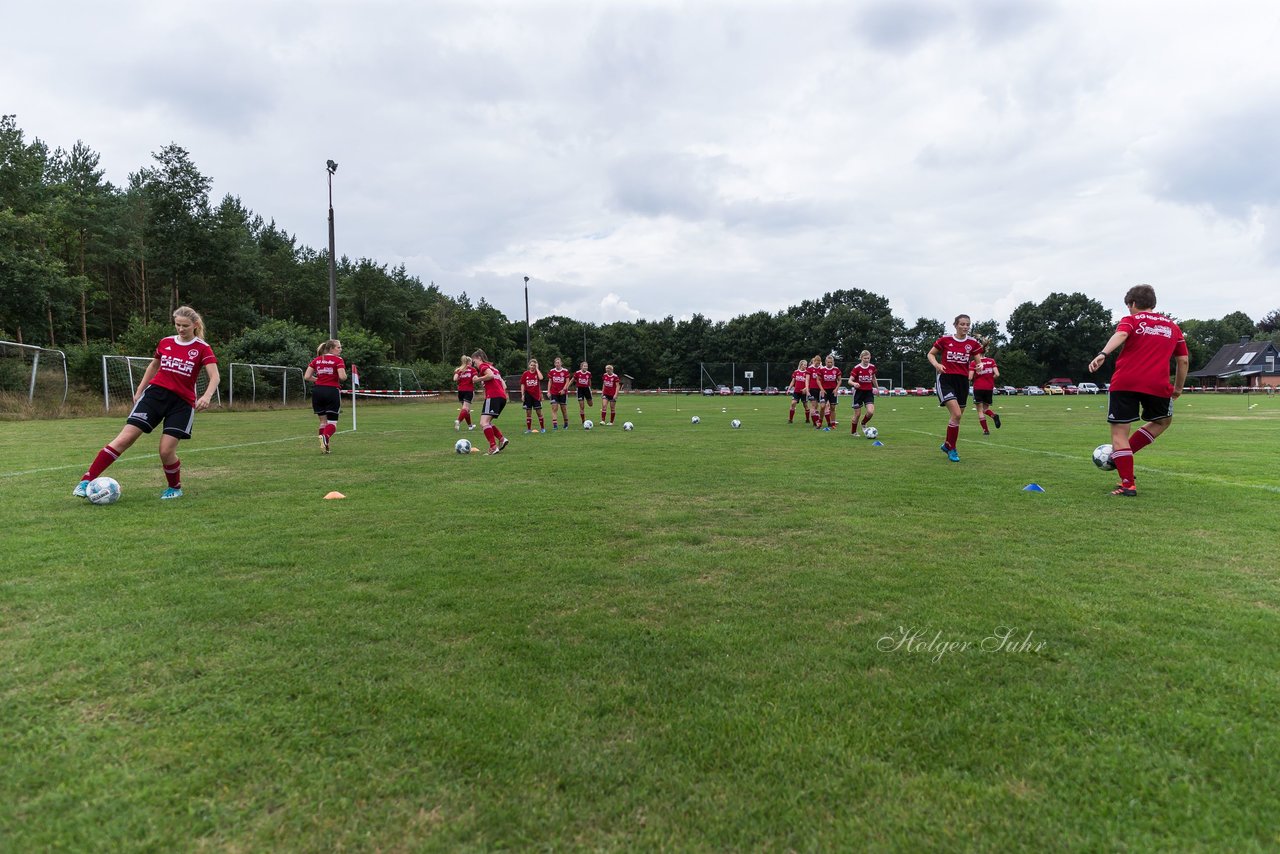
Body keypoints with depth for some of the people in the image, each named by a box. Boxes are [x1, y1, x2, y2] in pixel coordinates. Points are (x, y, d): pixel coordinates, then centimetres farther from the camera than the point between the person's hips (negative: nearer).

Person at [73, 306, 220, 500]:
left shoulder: (202, 349, -4)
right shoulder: (165, 343, 8)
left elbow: (215, 377, -15)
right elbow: (154, 366, 25)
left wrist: (206, 396, -33)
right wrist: (139, 390, 23)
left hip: (182, 402, -3)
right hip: (155, 393, 3)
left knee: (166, 451, -9)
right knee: (124, 438, -9)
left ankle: (175, 488, 17)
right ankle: (86, 480, -4)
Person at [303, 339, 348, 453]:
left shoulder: (316, 360, 11)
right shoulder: (338, 360, -4)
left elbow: (306, 377, 5)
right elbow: (342, 377, -18)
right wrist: (345, 377, 4)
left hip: (317, 391, 5)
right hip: (332, 391, -5)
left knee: (323, 420, 16)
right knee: (332, 422, 2)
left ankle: (324, 445, 11)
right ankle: (325, 437, -27)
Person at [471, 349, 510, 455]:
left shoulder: (483, 365, 5)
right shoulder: (493, 367, 30)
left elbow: (491, 375, -17)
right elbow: (504, 385, 24)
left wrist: (478, 379, -5)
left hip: (493, 396, -9)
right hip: (502, 397, 9)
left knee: (483, 423, -16)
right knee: (486, 422, 17)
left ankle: (493, 447, -26)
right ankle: (502, 439, 4)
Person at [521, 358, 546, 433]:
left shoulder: (538, 372, 0)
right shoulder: (525, 374, 1)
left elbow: (540, 378, -23)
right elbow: (522, 384, 4)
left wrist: (537, 369, -14)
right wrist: (523, 394, -3)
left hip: (536, 395, -1)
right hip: (528, 395, 1)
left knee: (539, 412, 1)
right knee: (528, 412, 4)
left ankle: (542, 428, 12)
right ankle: (528, 429, 11)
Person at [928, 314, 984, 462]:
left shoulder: (973, 343, 3)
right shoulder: (945, 340, -2)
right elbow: (930, 354, 8)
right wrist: (936, 364, -11)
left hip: (962, 382, 4)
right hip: (946, 379, -3)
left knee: (958, 416, 9)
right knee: (957, 414, -19)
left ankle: (947, 445, 31)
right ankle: (951, 449, -4)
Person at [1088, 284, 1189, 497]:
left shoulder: (1131, 320, 10)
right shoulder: (1172, 327, 21)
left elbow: (1120, 335, -14)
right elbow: (1183, 361, 21)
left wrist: (1103, 354, -31)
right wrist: (1178, 388, 33)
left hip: (1124, 383, -3)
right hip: (1157, 385, 3)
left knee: (1119, 432, 3)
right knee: (1162, 421, 30)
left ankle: (1128, 485, 0)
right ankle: (1123, 454, 19)